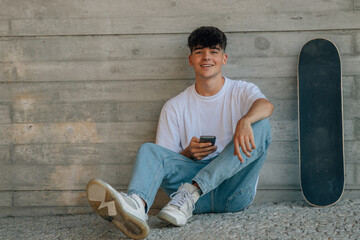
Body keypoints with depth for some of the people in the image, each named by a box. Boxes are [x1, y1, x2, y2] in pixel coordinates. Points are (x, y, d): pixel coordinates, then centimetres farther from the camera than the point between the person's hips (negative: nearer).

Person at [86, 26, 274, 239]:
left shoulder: (241, 91, 8)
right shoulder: (175, 107, 12)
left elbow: (266, 105, -17)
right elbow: (165, 158, 9)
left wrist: (245, 121, -40)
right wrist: (188, 154, -13)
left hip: (235, 192, -1)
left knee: (261, 126, -22)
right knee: (149, 150, -19)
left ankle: (190, 192, -33)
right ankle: (136, 205, -55)